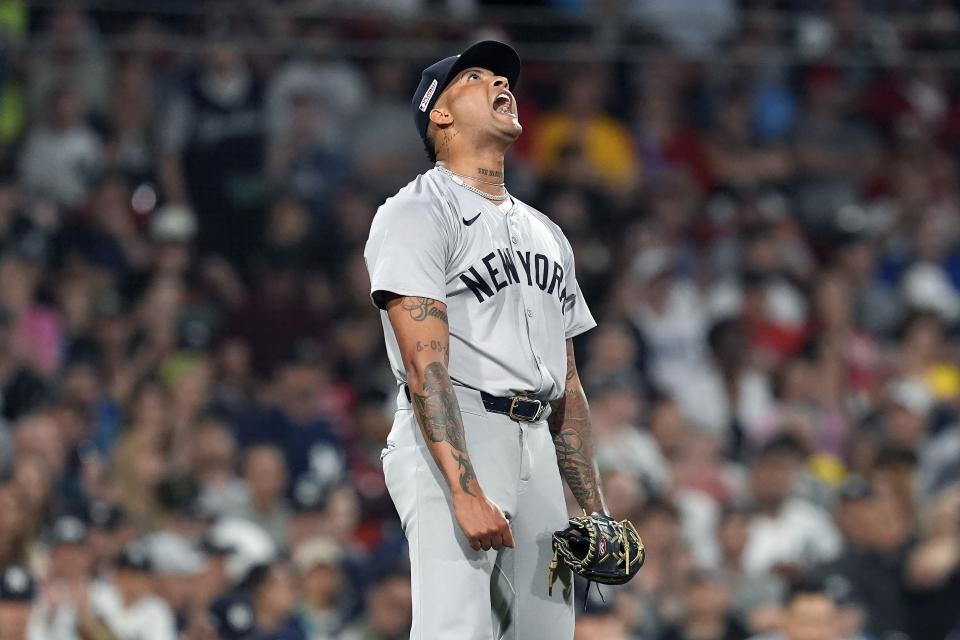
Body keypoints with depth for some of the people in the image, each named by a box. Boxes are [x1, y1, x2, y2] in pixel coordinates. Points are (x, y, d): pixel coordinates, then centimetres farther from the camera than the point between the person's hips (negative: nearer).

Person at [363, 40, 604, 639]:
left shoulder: (547, 233, 24)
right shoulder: (418, 214, -2)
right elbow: (425, 366, -14)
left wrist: (594, 507, 15)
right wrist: (466, 492, -24)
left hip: (536, 452, 8)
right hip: (452, 442, -8)